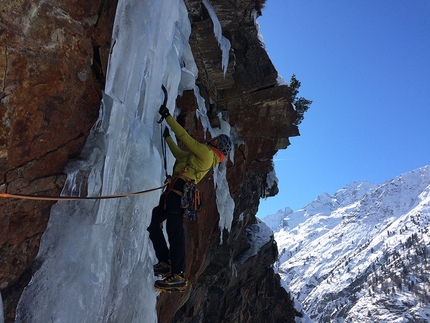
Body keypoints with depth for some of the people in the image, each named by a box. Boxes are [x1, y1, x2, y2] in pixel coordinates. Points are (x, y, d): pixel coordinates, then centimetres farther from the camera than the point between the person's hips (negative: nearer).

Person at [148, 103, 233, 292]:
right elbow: (180, 155, 38)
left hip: (179, 189, -10)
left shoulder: (207, 153, -2)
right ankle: (165, 262, 4)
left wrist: (168, 116, 1)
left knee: (174, 230, -15)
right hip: (175, 191, 10)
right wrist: (167, 137, 44)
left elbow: (184, 136, -6)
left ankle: (178, 276, -15)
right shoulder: (202, 156, 27)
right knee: (153, 220, 7)